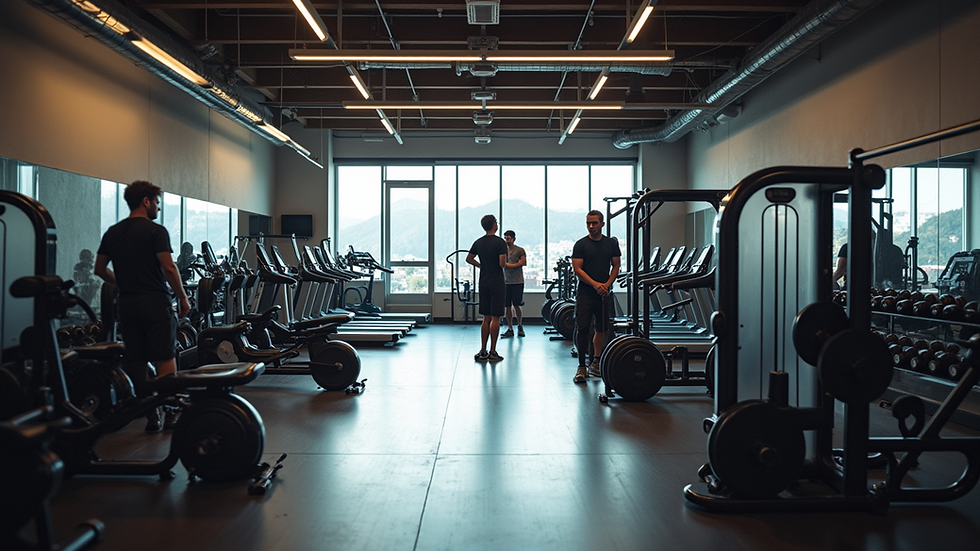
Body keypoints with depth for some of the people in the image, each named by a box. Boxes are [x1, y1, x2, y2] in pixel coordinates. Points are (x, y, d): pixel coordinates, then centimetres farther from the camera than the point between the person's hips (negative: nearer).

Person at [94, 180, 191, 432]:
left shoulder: (112, 233, 11)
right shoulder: (156, 231, -8)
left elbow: (100, 269, 14)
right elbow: (168, 268, -16)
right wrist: (183, 298, -7)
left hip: (127, 305, 6)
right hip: (156, 303, -6)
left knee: (136, 361, 9)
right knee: (165, 359, 0)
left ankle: (150, 415, 12)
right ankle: (171, 412, 3)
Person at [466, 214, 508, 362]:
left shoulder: (478, 243, 8)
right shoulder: (500, 242, -11)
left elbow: (469, 259, 18)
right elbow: (502, 263, -18)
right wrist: (505, 259, 3)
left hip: (483, 283, 6)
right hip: (496, 283, -6)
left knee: (486, 318, 11)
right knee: (495, 318, -3)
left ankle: (483, 352, 10)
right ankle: (492, 352, -2)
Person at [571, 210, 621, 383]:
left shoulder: (611, 244, 8)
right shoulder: (581, 244, -1)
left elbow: (616, 266, 9)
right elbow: (577, 269, -7)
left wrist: (607, 284, -7)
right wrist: (595, 284, -18)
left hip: (604, 294, 4)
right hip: (585, 293, -3)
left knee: (602, 329, 9)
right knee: (582, 329, -9)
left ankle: (595, 363, 22)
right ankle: (581, 367, -4)